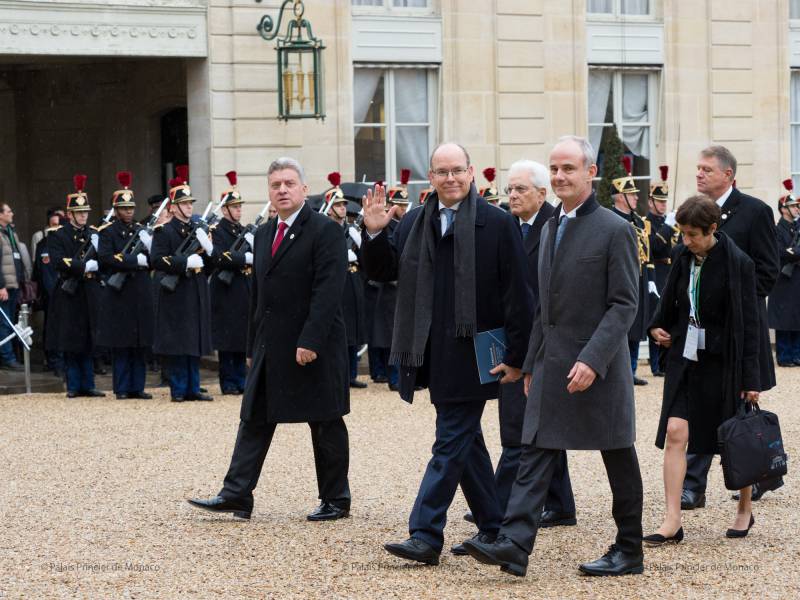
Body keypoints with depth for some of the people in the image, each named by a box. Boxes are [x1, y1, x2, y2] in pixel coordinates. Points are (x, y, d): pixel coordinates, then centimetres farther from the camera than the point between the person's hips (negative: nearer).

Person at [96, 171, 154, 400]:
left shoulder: (141, 230, 13)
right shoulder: (108, 232, -1)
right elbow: (105, 259, -16)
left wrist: (149, 245, -11)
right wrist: (137, 260, -17)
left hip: (142, 294, 4)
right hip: (119, 295, -4)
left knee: (141, 344, 5)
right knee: (120, 344, -1)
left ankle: (137, 387, 11)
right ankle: (122, 388, 5)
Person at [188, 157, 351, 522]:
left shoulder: (325, 231, -10)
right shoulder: (264, 235, 14)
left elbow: (328, 290, -18)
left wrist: (310, 342, -24)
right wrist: (253, 347, 16)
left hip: (313, 347, -7)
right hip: (270, 348, 7)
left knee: (326, 425, 2)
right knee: (254, 420, 4)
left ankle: (336, 500, 11)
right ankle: (237, 495, 4)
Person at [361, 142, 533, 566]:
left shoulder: (498, 224, -8)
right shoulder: (414, 223, 8)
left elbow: (517, 294, -8)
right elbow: (383, 272, 8)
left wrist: (517, 357, -11)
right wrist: (376, 234, -10)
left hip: (472, 354, -6)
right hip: (435, 355, 6)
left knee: (451, 443, -6)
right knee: (465, 440, 15)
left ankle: (426, 535, -7)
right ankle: (492, 528, 27)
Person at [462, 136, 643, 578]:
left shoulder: (614, 230, -10)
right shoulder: (550, 229, 14)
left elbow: (624, 304, -14)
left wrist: (593, 360, -23)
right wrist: (531, 365, 17)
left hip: (599, 368, -7)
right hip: (552, 366, 7)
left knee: (619, 462, 5)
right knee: (535, 454, -3)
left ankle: (629, 552, 16)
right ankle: (514, 546, -9)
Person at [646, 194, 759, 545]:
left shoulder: (737, 264, -10)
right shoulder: (684, 259, 4)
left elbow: (748, 323, -9)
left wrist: (750, 378, -10)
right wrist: (658, 326, 6)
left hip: (722, 361, -4)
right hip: (684, 356, 4)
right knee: (675, 433, -9)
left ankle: (745, 510, 28)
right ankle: (672, 521, -10)